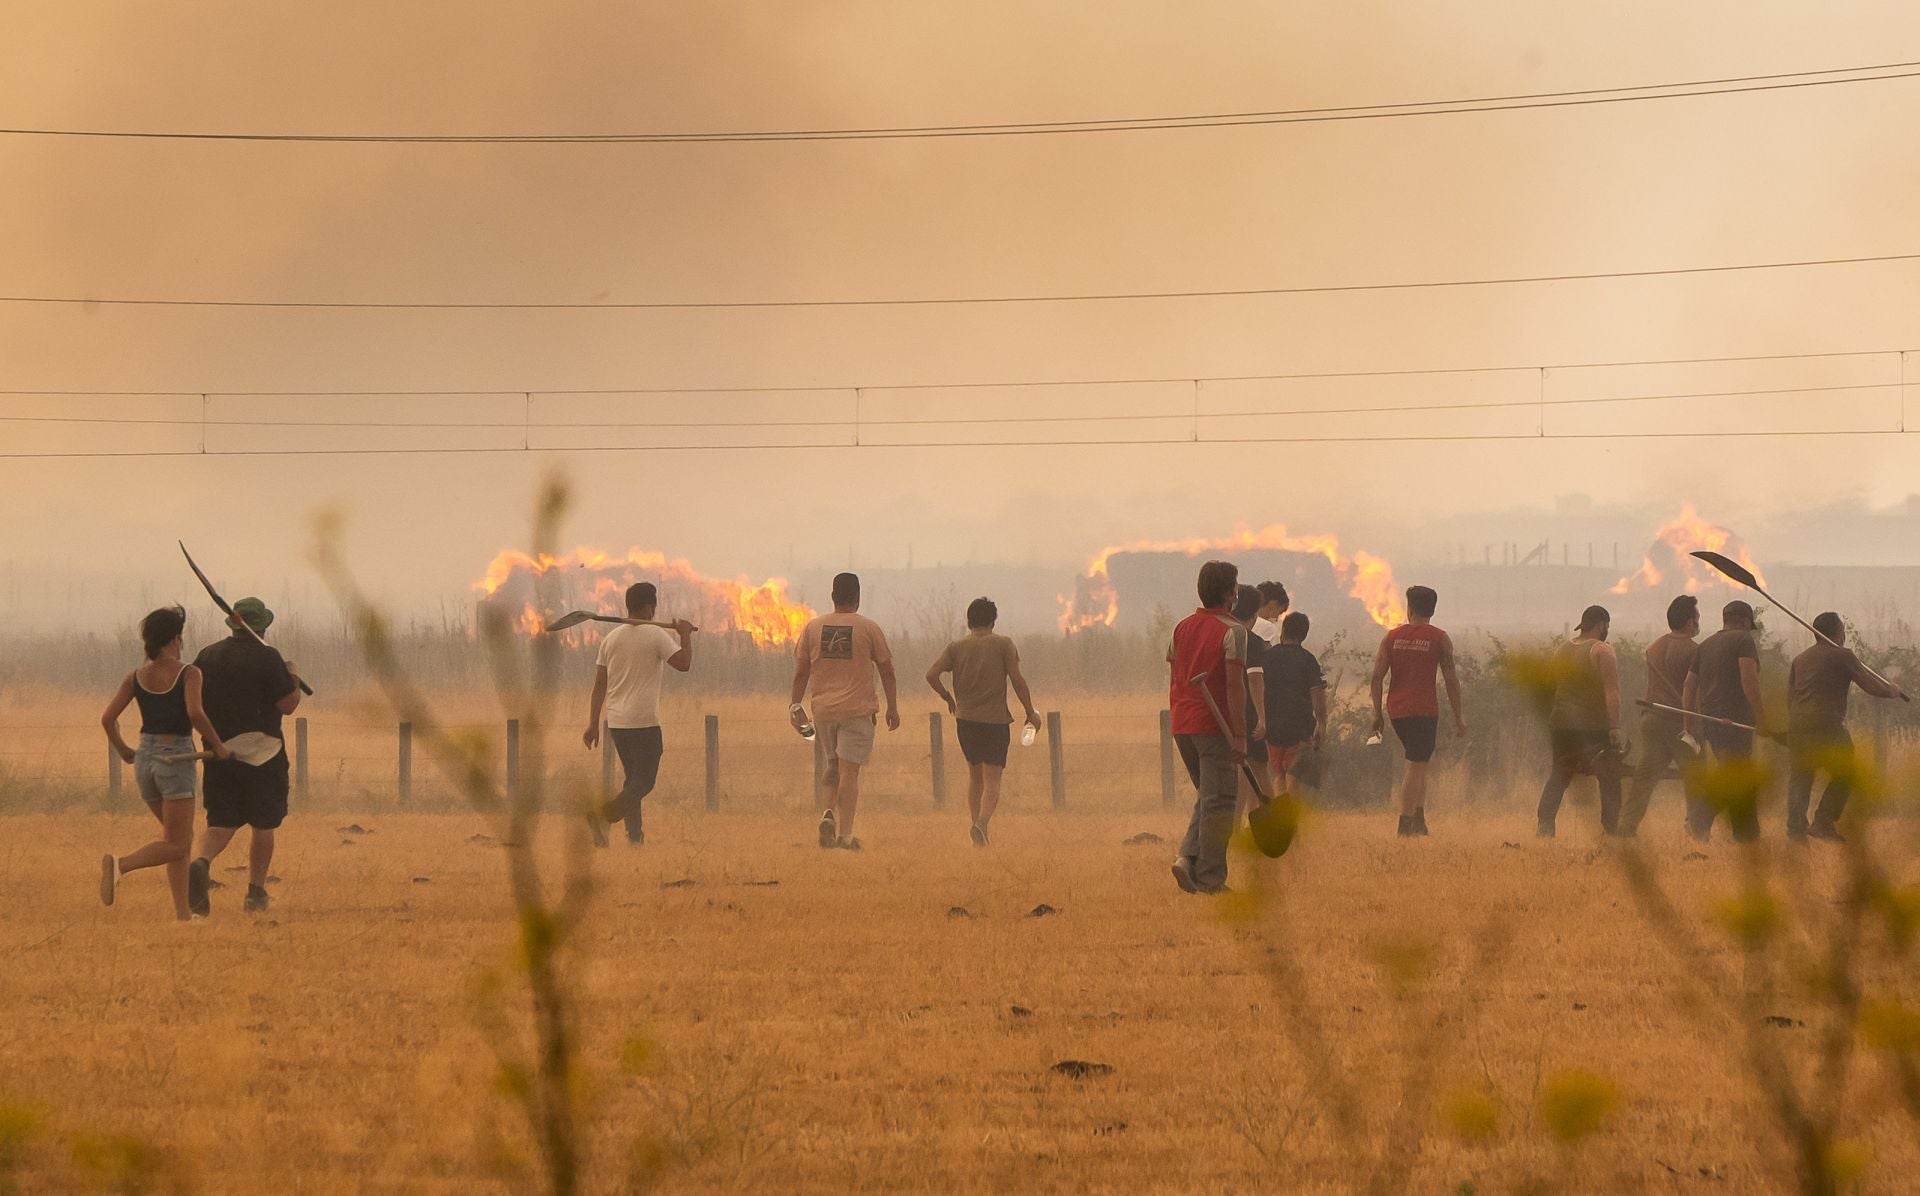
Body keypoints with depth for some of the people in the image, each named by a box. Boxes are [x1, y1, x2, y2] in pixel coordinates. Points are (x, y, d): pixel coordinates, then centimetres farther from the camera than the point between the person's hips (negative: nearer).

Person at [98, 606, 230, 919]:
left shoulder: (136, 677, 4)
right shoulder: (188, 674, -9)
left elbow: (108, 718, 0)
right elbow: (195, 713, -24)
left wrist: (122, 749, 15)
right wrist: (217, 745, -10)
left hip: (145, 758, 6)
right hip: (177, 758, -6)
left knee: (180, 836, 19)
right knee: (176, 845, -2)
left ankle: (183, 913, 14)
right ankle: (121, 864, -26)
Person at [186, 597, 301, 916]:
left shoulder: (208, 656, 4)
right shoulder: (267, 658, -10)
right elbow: (288, 705, -11)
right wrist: (293, 678, 6)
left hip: (218, 754, 3)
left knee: (220, 822, 3)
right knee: (263, 825, 10)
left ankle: (202, 862, -26)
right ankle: (256, 892, 11)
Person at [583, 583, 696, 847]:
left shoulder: (611, 638, 9)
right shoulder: (656, 636, -8)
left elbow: (599, 685, 9)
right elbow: (683, 663, -14)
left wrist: (593, 724, 11)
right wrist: (685, 634, 2)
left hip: (615, 722, 6)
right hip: (644, 721, -6)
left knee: (633, 778, 18)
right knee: (644, 781, -4)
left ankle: (634, 834, 15)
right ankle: (604, 815, -26)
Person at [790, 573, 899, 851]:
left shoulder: (813, 628, 5)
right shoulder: (868, 629, -2)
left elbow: (801, 671, 6)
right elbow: (886, 670, 1)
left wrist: (796, 705, 12)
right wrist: (892, 708, 9)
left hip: (823, 710, 3)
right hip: (857, 710, -3)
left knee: (834, 765, 20)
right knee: (849, 771, -4)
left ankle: (829, 814, -2)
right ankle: (845, 834, -9)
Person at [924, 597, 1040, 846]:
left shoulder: (956, 647, 4)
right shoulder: (1003, 645, -3)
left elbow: (932, 675, -6)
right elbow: (1017, 680, -7)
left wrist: (948, 698, 11)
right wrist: (1031, 713, 4)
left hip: (965, 720, 3)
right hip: (995, 721, -3)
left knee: (975, 776, 18)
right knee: (992, 781, -5)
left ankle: (976, 825, 16)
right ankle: (982, 823, -27)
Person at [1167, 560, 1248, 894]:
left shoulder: (1181, 628, 10)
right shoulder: (1232, 631, -10)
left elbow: (1173, 680, 14)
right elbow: (1234, 686, -16)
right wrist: (1240, 735, -15)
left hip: (1183, 726, 7)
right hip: (1214, 726, -7)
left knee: (1207, 797, 19)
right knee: (1218, 802, -1)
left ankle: (1187, 857, 1)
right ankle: (1209, 877, -1)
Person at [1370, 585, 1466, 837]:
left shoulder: (1392, 637, 6)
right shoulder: (1439, 639, -1)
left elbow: (1377, 676, 2)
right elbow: (1451, 680, -3)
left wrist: (1377, 713, 7)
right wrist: (1459, 717, 2)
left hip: (1397, 710, 4)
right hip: (1424, 710, -4)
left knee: (1418, 763, 19)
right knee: (1416, 766, -3)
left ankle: (1418, 818, 12)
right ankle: (1405, 824, -8)